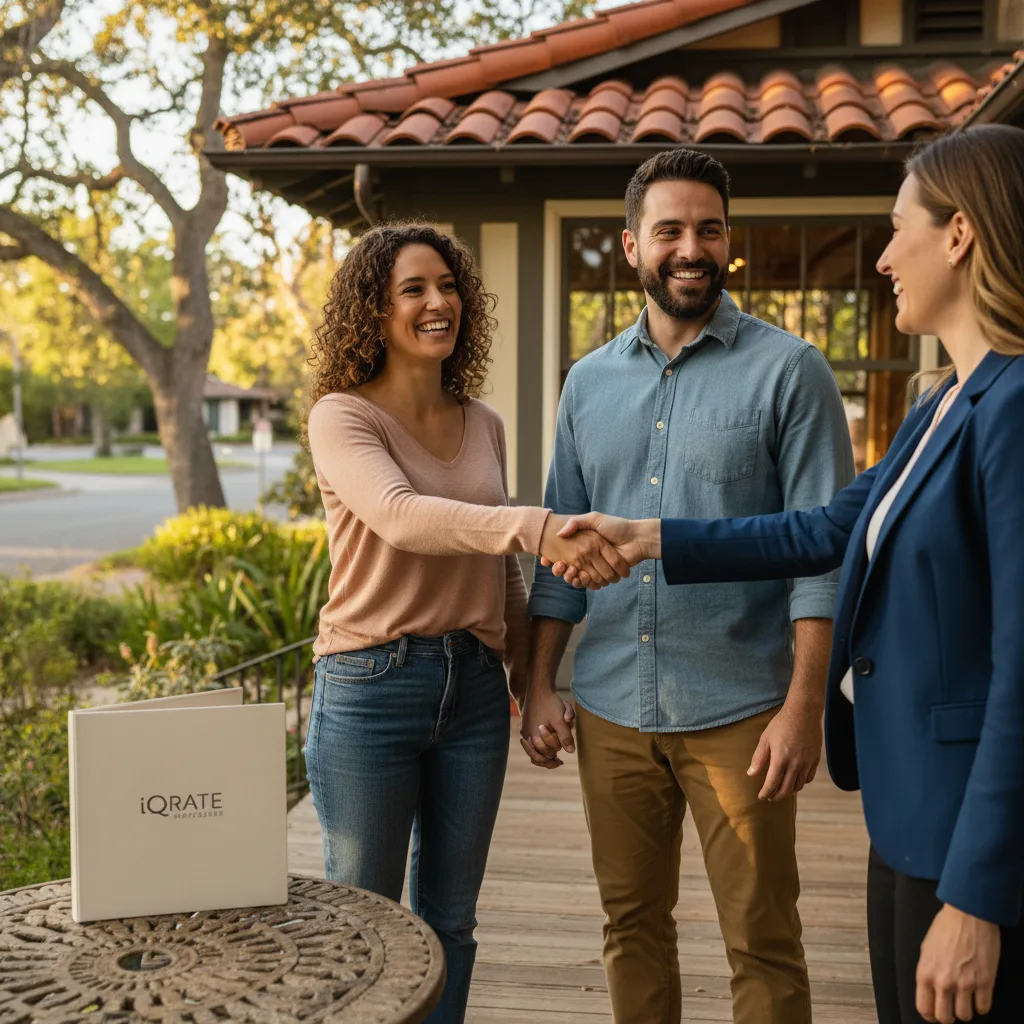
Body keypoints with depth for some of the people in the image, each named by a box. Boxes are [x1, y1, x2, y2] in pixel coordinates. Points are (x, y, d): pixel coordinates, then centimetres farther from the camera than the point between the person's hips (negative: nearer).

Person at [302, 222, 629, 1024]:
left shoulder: (483, 425, 8)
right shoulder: (342, 416, -9)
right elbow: (399, 515, -29)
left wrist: (532, 679, 14)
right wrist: (534, 527, -42)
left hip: (474, 686, 5)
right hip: (371, 686, -4)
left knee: (450, 922, 16)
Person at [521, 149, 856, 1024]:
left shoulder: (788, 371, -4)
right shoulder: (590, 381, 9)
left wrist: (805, 705, -14)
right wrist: (540, 683, 7)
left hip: (738, 711, -4)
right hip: (610, 710, 4)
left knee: (762, 944, 6)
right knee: (632, 924, 16)